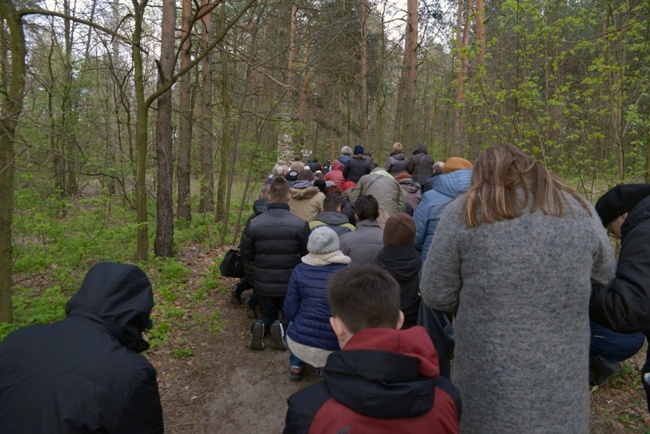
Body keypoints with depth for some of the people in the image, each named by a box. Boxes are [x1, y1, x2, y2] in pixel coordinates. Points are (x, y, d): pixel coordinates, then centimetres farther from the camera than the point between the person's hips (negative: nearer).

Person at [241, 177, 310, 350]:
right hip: (291, 286, -2)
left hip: (263, 286, 2)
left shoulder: (254, 224, -8)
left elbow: (246, 256, 1)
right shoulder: (300, 225, -15)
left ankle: (259, 326, -7)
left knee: (267, 315, 26)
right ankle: (282, 327, -12)